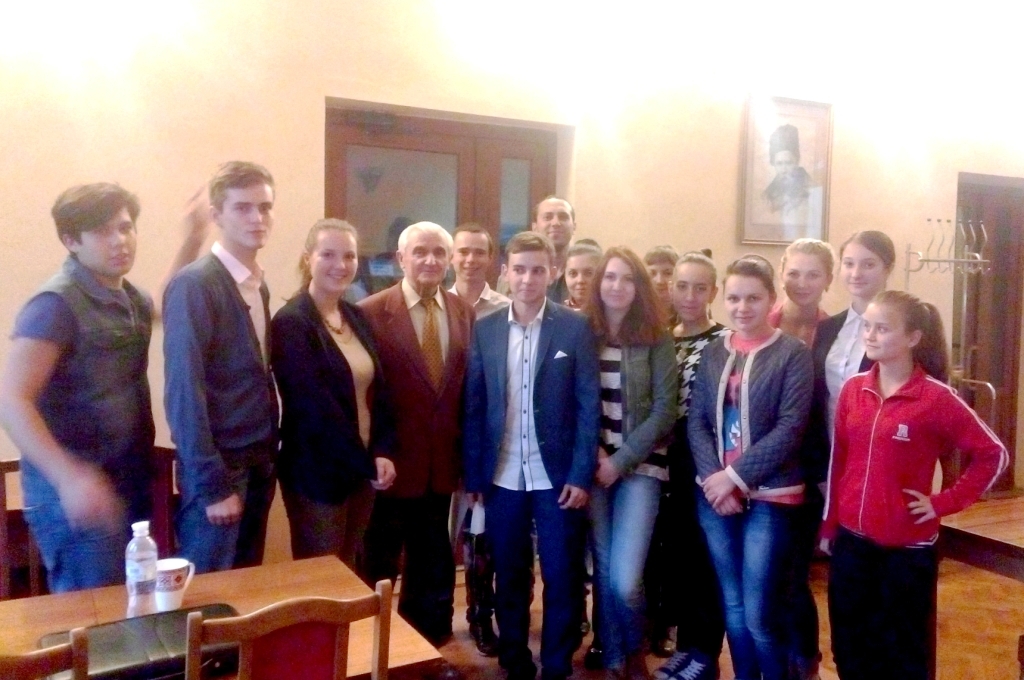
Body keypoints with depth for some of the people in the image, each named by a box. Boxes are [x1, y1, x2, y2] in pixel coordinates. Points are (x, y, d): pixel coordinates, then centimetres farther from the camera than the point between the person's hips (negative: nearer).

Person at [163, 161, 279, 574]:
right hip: (218, 466, -7)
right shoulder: (193, 284, -15)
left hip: (259, 460, 7)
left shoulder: (258, 285, 8)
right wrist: (213, 483, -18)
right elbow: (183, 390, -18)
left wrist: (269, 453, 6)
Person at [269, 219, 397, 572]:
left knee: (351, 576, 17)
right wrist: (368, 464, -14)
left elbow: (378, 390, 7)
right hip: (318, 475, -6)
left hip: (361, 470, 6)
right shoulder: (290, 323, -14)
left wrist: (382, 452, -7)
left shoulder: (357, 318, 7)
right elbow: (316, 407, -19)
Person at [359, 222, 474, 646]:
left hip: (441, 463, 4)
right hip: (391, 462, -4)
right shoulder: (372, 312, -11)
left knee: (431, 567, 21)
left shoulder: (463, 312, 3)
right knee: (379, 568, 15)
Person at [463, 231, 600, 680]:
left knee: (562, 579, 7)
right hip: (502, 478, 2)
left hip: (557, 477, -2)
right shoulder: (485, 330, 3)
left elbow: (589, 406, -5)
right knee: (509, 579, 14)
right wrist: (473, 476, 1)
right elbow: (474, 407, 3)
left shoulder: (575, 328, -3)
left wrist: (580, 475, -10)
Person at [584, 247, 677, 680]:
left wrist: (620, 461, -11)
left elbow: (664, 412, -6)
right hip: (592, 466, 2)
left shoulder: (656, 339, -2)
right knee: (602, 571, 7)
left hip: (639, 465, -2)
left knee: (624, 580, -10)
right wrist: (592, 453, -8)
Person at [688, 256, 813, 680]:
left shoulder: (793, 353, -4)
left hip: (768, 497, -4)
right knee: (732, 605, 14)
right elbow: (696, 421, 4)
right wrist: (714, 478, -10)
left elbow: (790, 428, -11)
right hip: (714, 496, 4)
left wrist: (735, 477, -15)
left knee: (759, 613, -2)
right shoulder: (713, 352, 8)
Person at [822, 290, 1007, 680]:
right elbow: (838, 461, 7)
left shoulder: (936, 397, -12)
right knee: (850, 649, 16)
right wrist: (829, 526, 10)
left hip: (908, 548, -4)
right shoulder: (853, 389, 1)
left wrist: (944, 502, -8)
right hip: (851, 541, 4)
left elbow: (993, 455, -4)